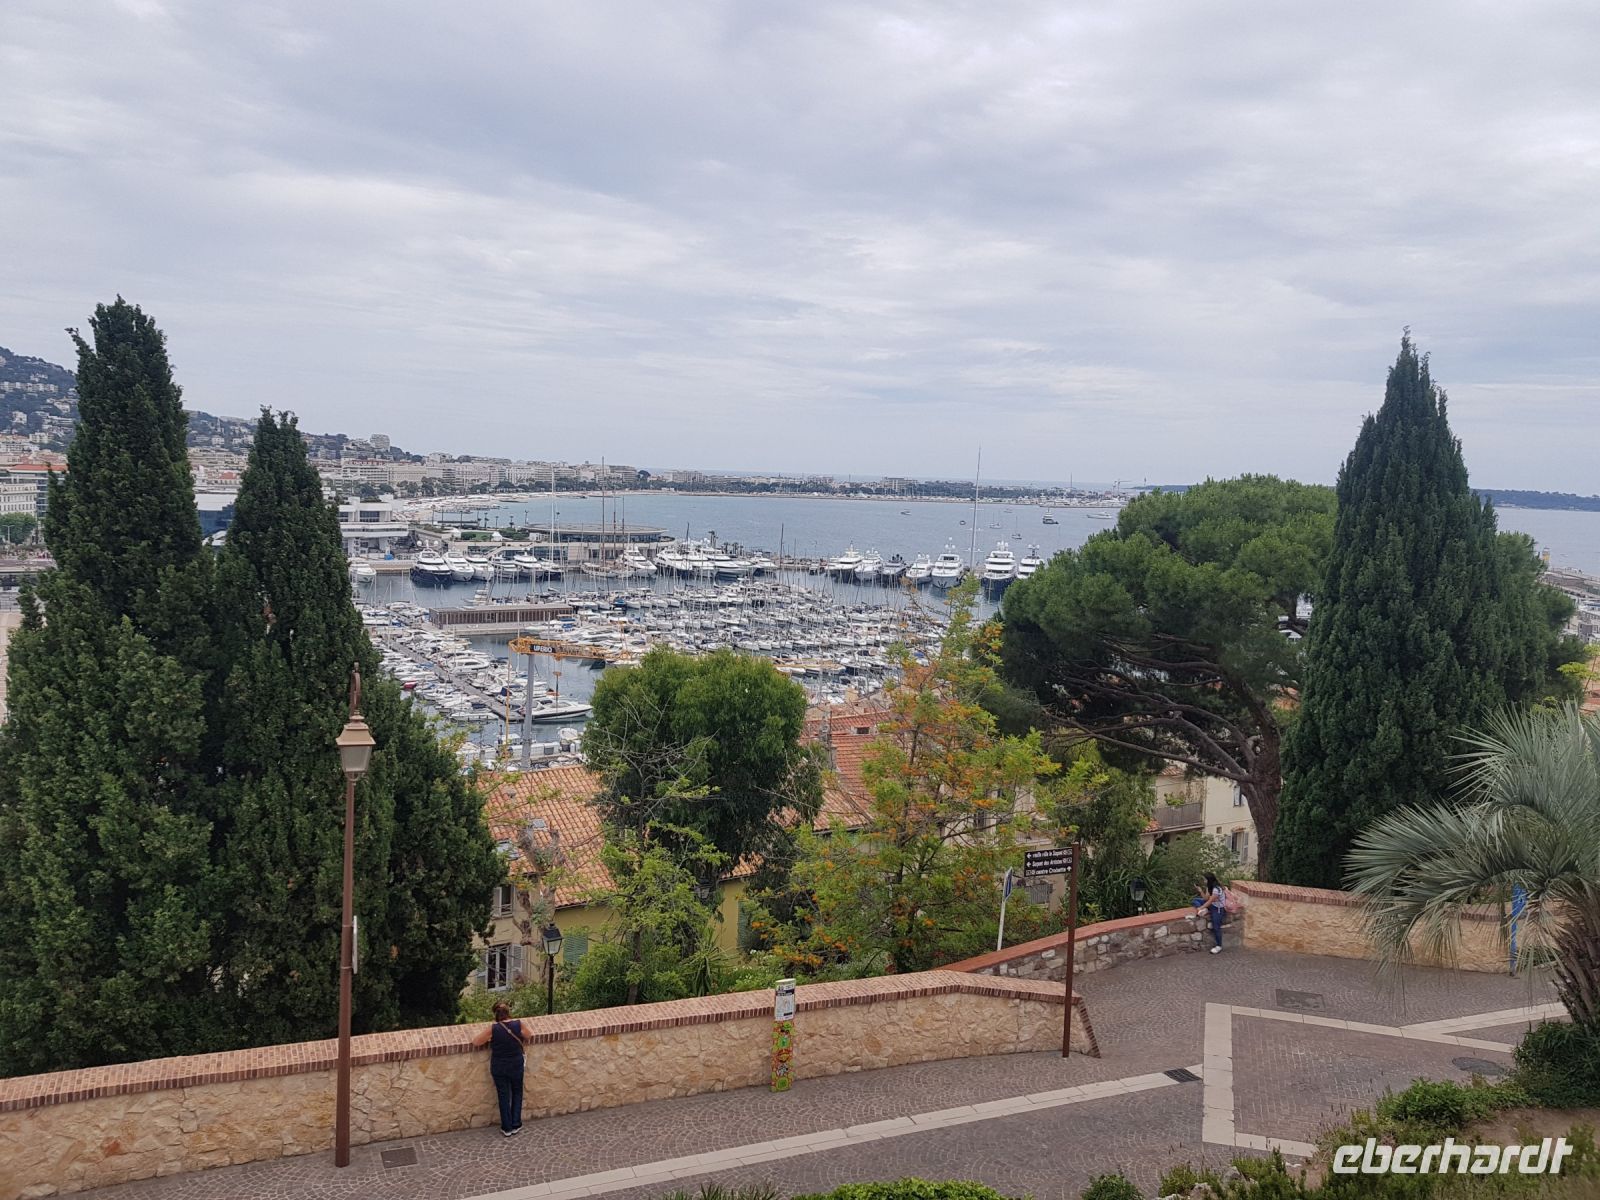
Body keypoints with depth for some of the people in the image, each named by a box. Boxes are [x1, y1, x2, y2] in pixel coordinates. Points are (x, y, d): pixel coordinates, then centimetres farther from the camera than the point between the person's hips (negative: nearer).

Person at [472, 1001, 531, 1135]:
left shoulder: (493, 1029, -20)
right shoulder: (518, 1025, -15)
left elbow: (475, 1042, -10)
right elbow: (529, 1036, 5)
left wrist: (488, 1039, 6)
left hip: (499, 1068, -1)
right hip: (516, 1066, 1)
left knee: (504, 1096, 14)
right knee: (517, 1093, 21)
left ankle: (507, 1128, 23)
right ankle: (516, 1125, 22)